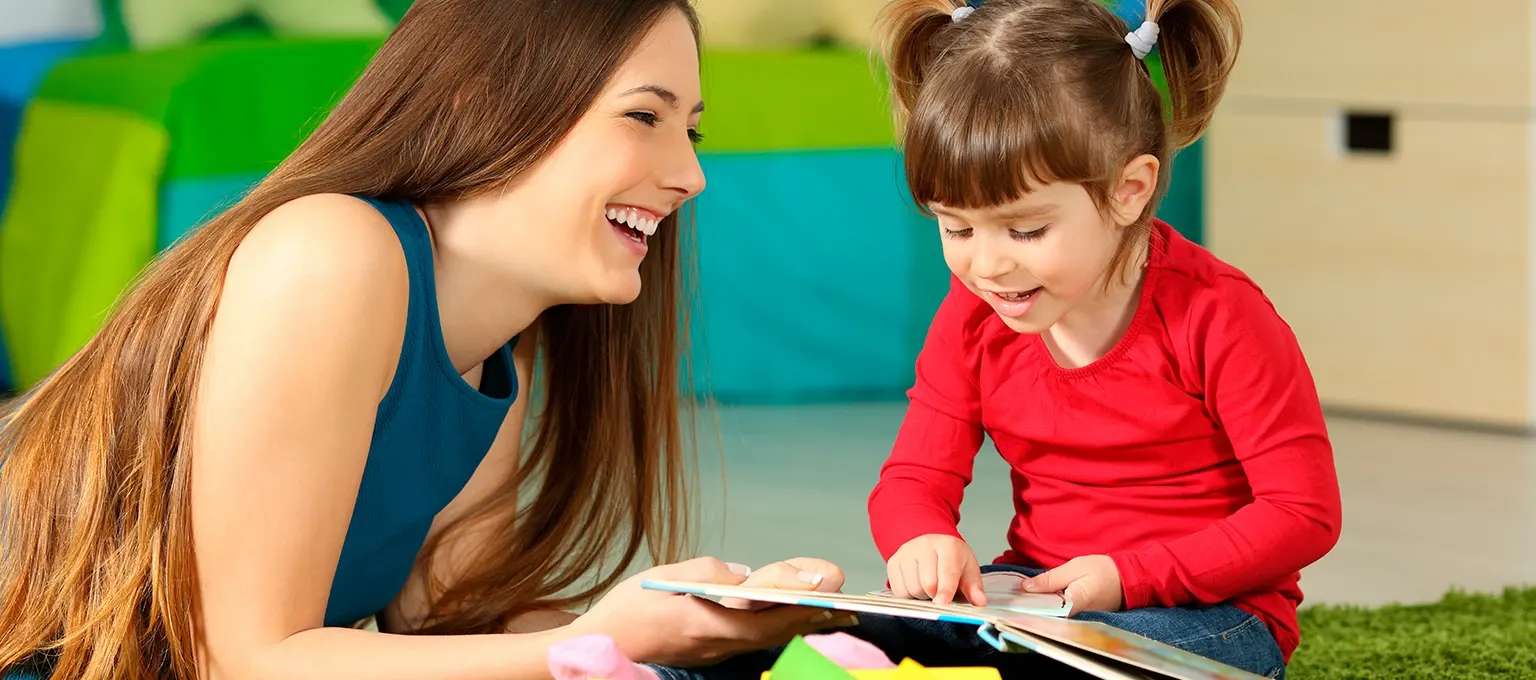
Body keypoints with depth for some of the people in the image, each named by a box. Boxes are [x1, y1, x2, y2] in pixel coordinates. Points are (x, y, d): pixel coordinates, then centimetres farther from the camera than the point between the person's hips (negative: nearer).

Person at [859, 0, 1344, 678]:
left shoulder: (1214, 317, -16)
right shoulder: (972, 317, 1)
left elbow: (1304, 513, -15)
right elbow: (913, 479, 4)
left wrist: (1129, 577, -23)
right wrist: (923, 541, -23)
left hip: (1210, 608, -4)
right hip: (1036, 594, 5)